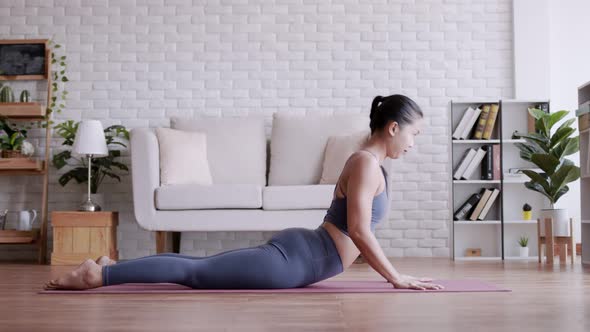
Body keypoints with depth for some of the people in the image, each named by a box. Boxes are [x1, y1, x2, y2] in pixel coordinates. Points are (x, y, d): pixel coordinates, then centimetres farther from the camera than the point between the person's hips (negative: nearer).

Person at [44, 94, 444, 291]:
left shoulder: (368, 162, 17)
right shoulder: (366, 162, -15)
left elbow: (356, 229, 25)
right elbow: (358, 230, -20)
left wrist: (393, 271, 25)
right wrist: (396, 277, -13)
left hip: (295, 249, 9)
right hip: (293, 259, -9)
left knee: (198, 265, 12)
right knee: (195, 273, -9)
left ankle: (111, 266, 16)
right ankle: (99, 274, -8)